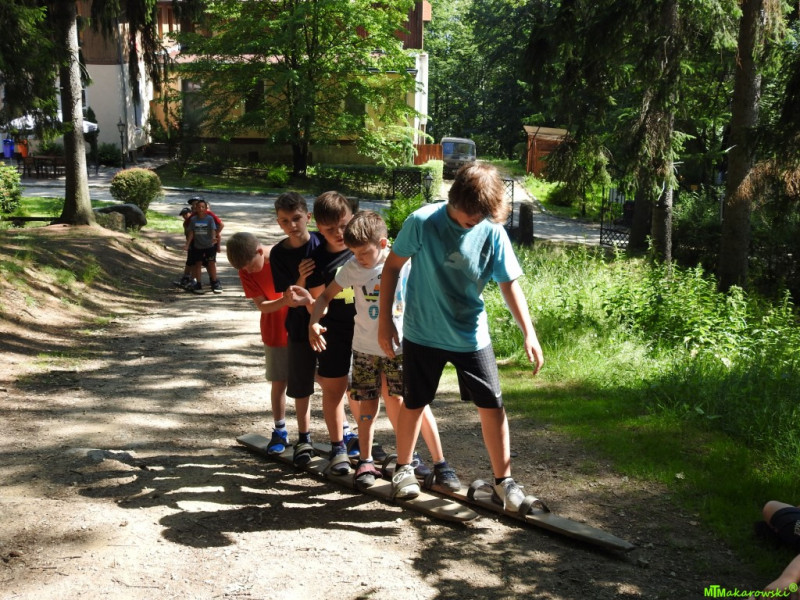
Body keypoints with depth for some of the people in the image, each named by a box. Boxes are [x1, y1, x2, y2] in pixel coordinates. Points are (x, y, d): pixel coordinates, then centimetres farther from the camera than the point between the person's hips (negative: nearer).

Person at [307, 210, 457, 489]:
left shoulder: (406, 260, -11)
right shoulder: (352, 268, -7)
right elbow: (326, 295, 2)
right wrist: (314, 322, -15)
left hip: (400, 346, -2)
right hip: (365, 347, 2)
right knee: (368, 403, 8)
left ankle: (440, 463, 2)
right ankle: (366, 461, 22)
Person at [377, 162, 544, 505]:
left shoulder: (492, 231, -10)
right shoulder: (422, 222, -16)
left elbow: (509, 283, -3)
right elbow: (392, 266, -5)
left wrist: (529, 333, -10)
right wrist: (385, 320, -5)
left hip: (472, 336, 2)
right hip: (423, 333, -1)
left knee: (492, 405, 0)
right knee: (414, 403, 11)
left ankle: (503, 482, 12)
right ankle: (403, 469, 33)